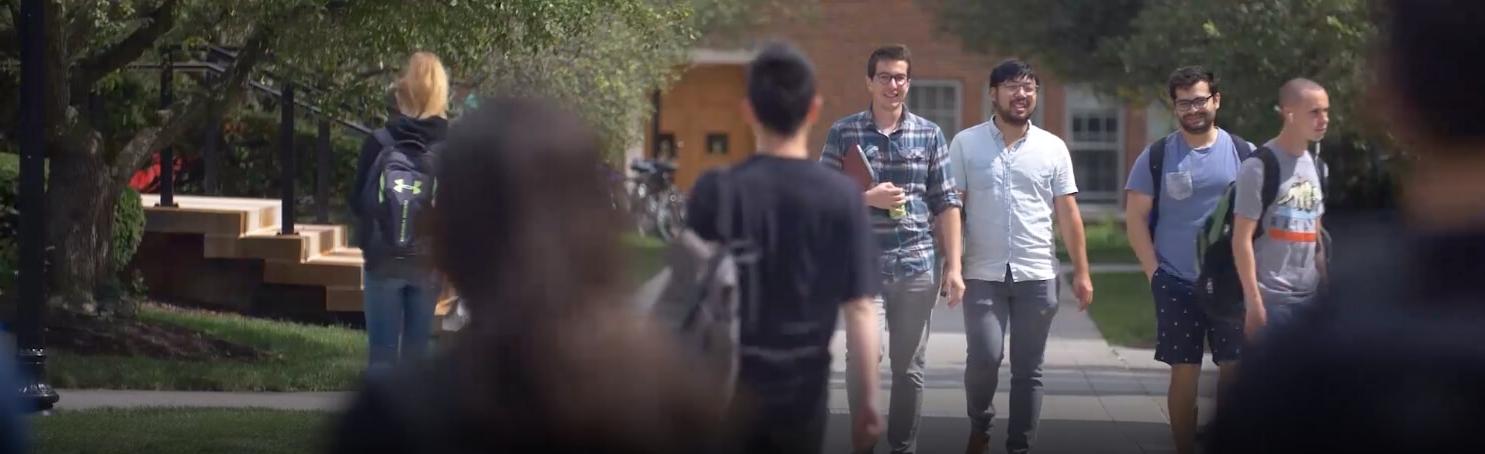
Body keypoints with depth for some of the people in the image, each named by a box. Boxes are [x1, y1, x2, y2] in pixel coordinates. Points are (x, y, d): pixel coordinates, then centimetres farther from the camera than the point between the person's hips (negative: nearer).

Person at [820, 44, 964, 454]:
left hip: (917, 267, 2)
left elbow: (947, 204, 7)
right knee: (864, 356, -15)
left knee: (909, 366, 7)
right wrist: (868, 198, -11)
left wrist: (954, 267, 1)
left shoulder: (929, 135, 8)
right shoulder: (844, 133, 4)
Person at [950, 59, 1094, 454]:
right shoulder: (966, 144, 2)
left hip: (1037, 276, 2)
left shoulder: (1053, 148, 6)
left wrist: (1082, 272, 3)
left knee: (1028, 369, 3)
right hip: (983, 274, -2)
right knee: (985, 357, -11)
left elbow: (1068, 214, 8)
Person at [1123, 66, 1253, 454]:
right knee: (1184, 373, 2)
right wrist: (1153, 271, -4)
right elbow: (1135, 218, 3)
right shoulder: (1157, 156, 2)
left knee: (1234, 368, 0)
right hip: (1177, 285, -1)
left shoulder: (1242, 153, 4)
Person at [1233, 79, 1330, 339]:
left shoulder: (1316, 166, 13)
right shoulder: (1260, 166, -9)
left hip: (1310, 298, 7)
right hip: (1271, 298, -7)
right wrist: (1254, 302, -15)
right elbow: (1242, 239, -11)